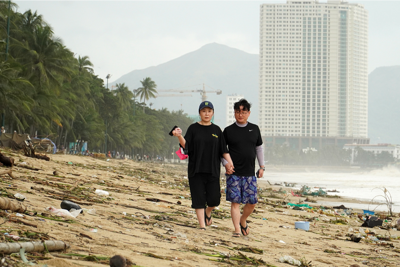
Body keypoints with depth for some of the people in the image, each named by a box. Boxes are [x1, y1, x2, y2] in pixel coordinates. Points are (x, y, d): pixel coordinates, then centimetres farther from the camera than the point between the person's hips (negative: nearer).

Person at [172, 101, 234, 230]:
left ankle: (208, 213, 31)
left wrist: (230, 163, -6)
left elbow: (223, 150, 9)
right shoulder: (193, 128, 4)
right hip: (196, 170, -1)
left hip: (213, 170, 1)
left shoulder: (216, 130, 10)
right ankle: (202, 226, 2)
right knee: (199, 199, -3)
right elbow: (185, 145, -7)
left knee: (214, 199, -2)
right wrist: (179, 136, -26)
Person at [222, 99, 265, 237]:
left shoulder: (254, 129, 9)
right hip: (234, 173, -2)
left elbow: (259, 148, 17)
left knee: (252, 202, 2)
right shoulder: (228, 131, 2)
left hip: (250, 173, 2)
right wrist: (226, 164, -8)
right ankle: (237, 229, -1)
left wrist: (262, 166, 12)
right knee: (235, 201, -6)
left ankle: (243, 221, 27)